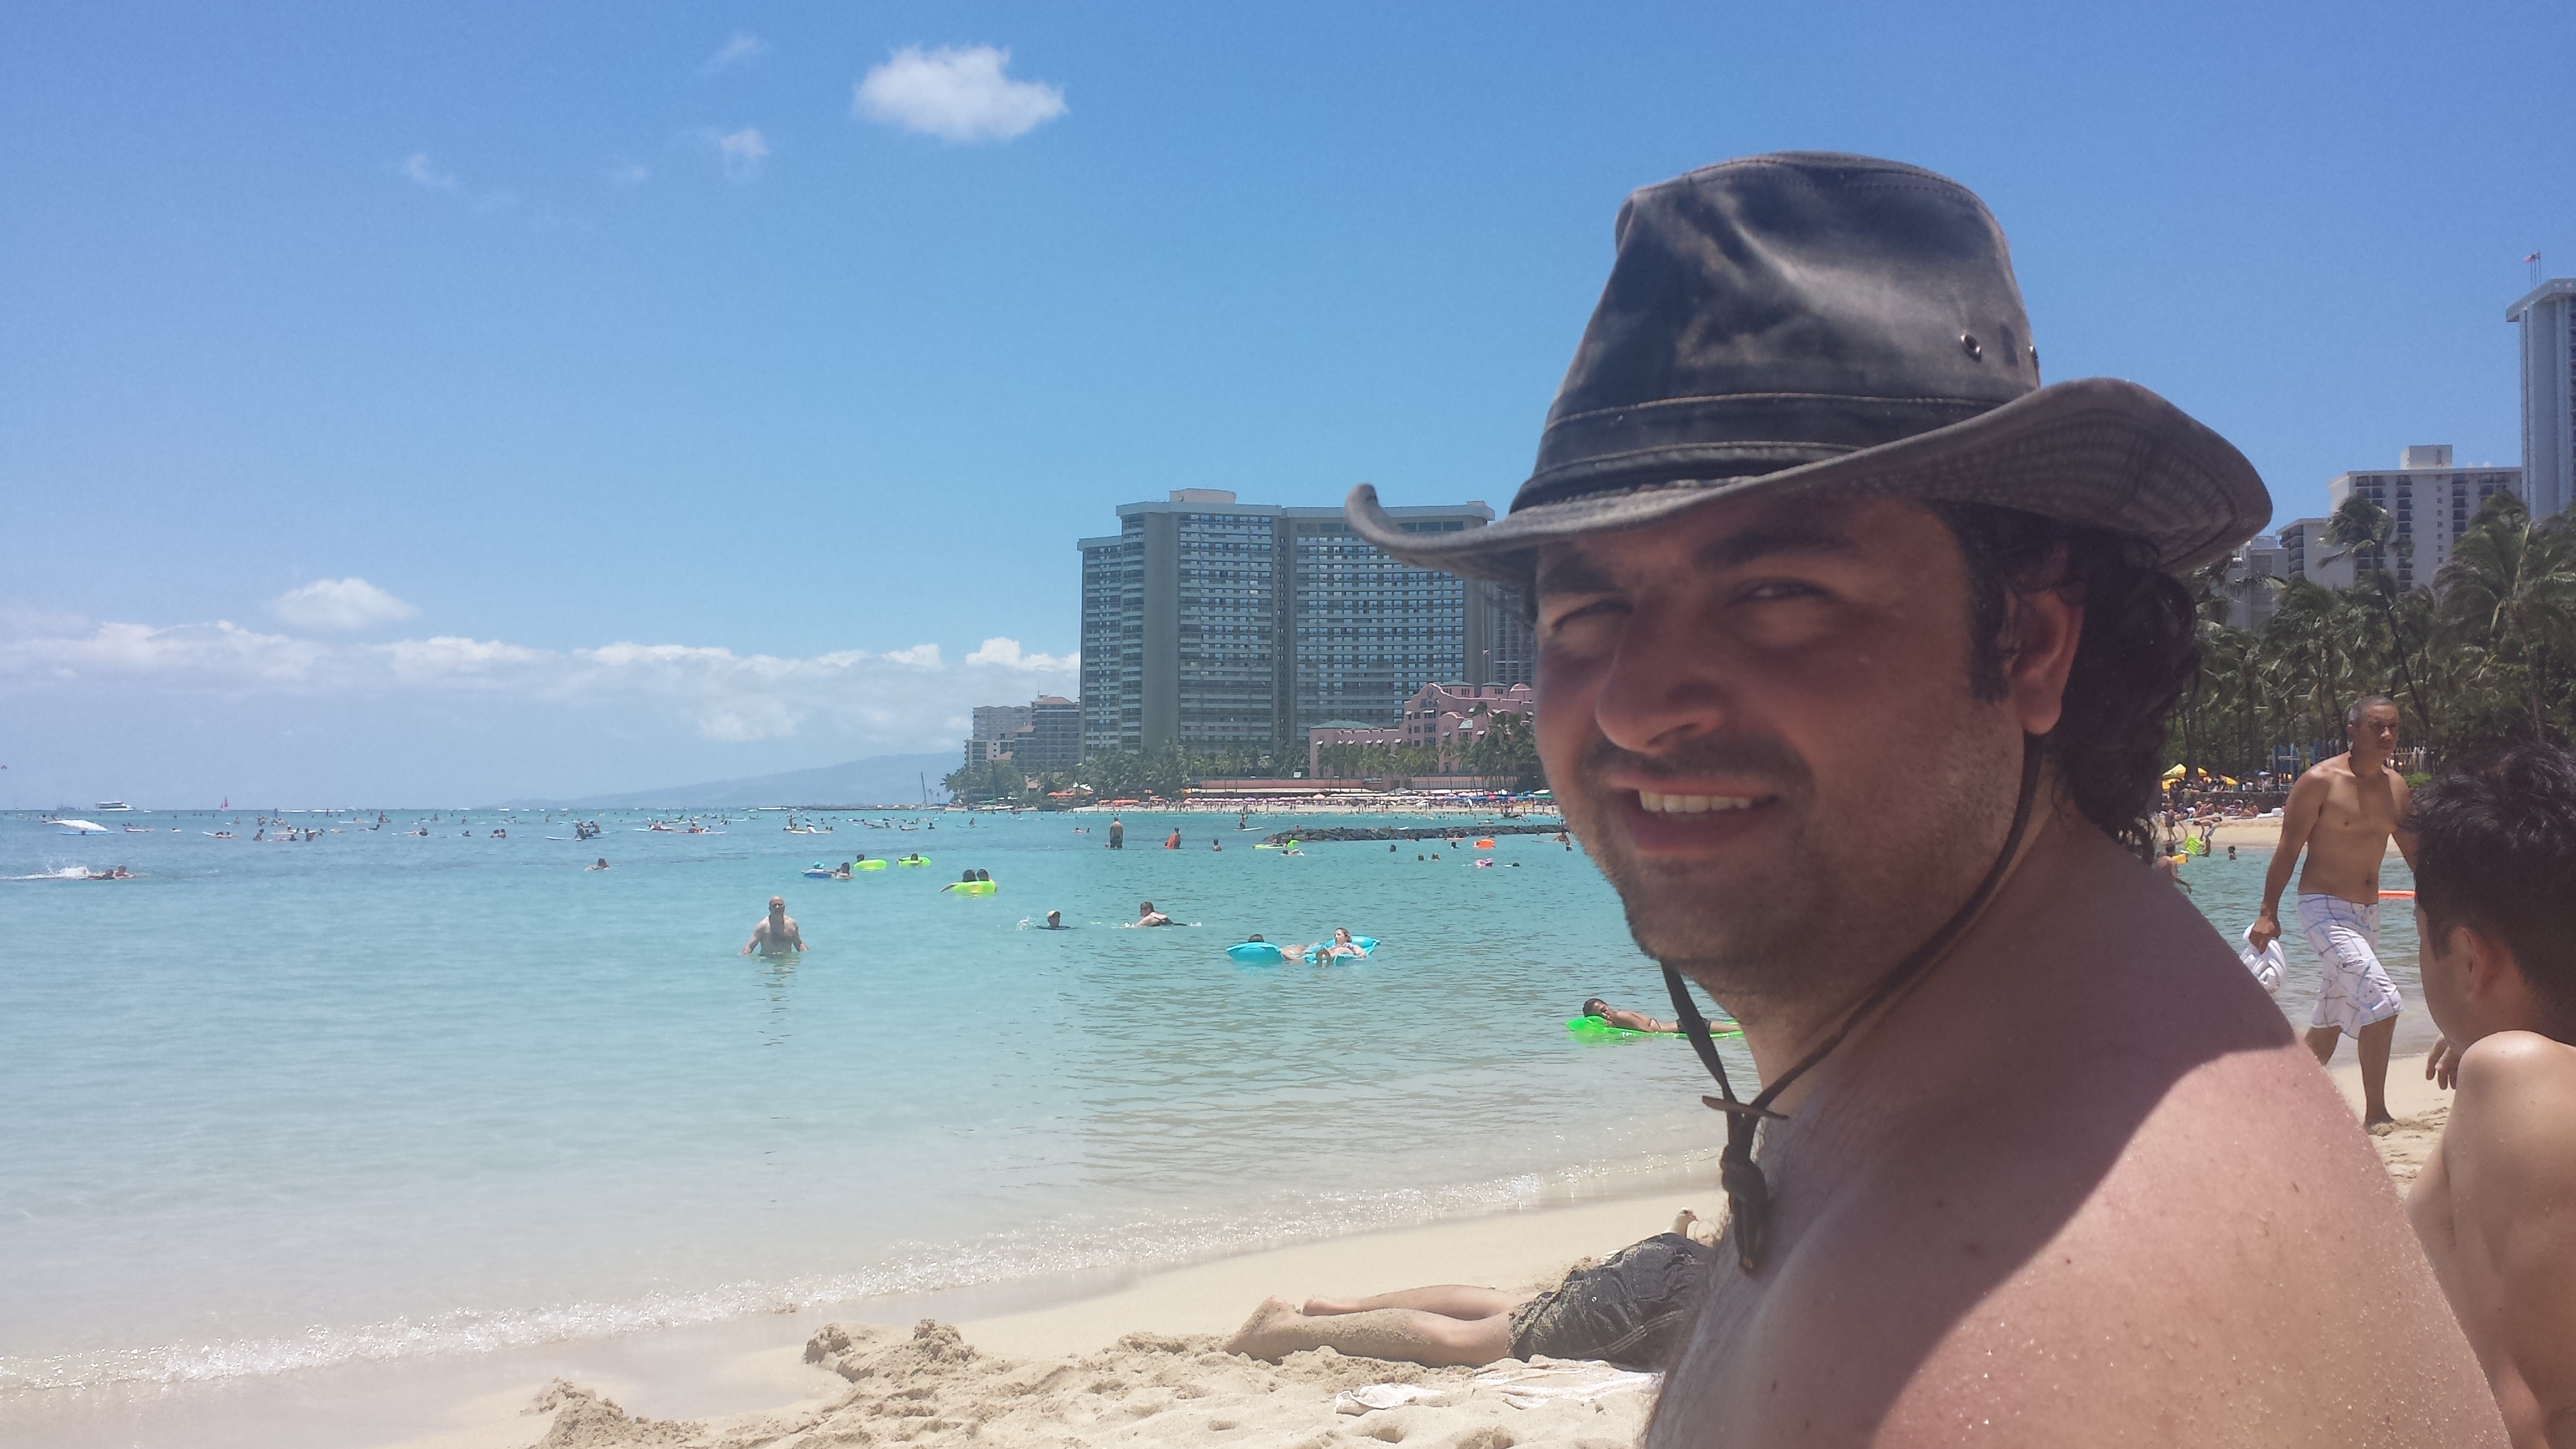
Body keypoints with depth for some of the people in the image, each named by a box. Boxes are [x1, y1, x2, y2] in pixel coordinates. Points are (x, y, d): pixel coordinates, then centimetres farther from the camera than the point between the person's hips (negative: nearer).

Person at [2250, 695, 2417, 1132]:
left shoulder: (2396, 786, 7)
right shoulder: (2320, 781, -12)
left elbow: (2413, 850, 15)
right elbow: (2288, 850, -11)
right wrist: (2268, 912, -13)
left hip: (2367, 912, 8)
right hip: (2325, 910, -7)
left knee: (2332, 1019, 14)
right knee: (2382, 1001, -17)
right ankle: (2376, 1113, -9)